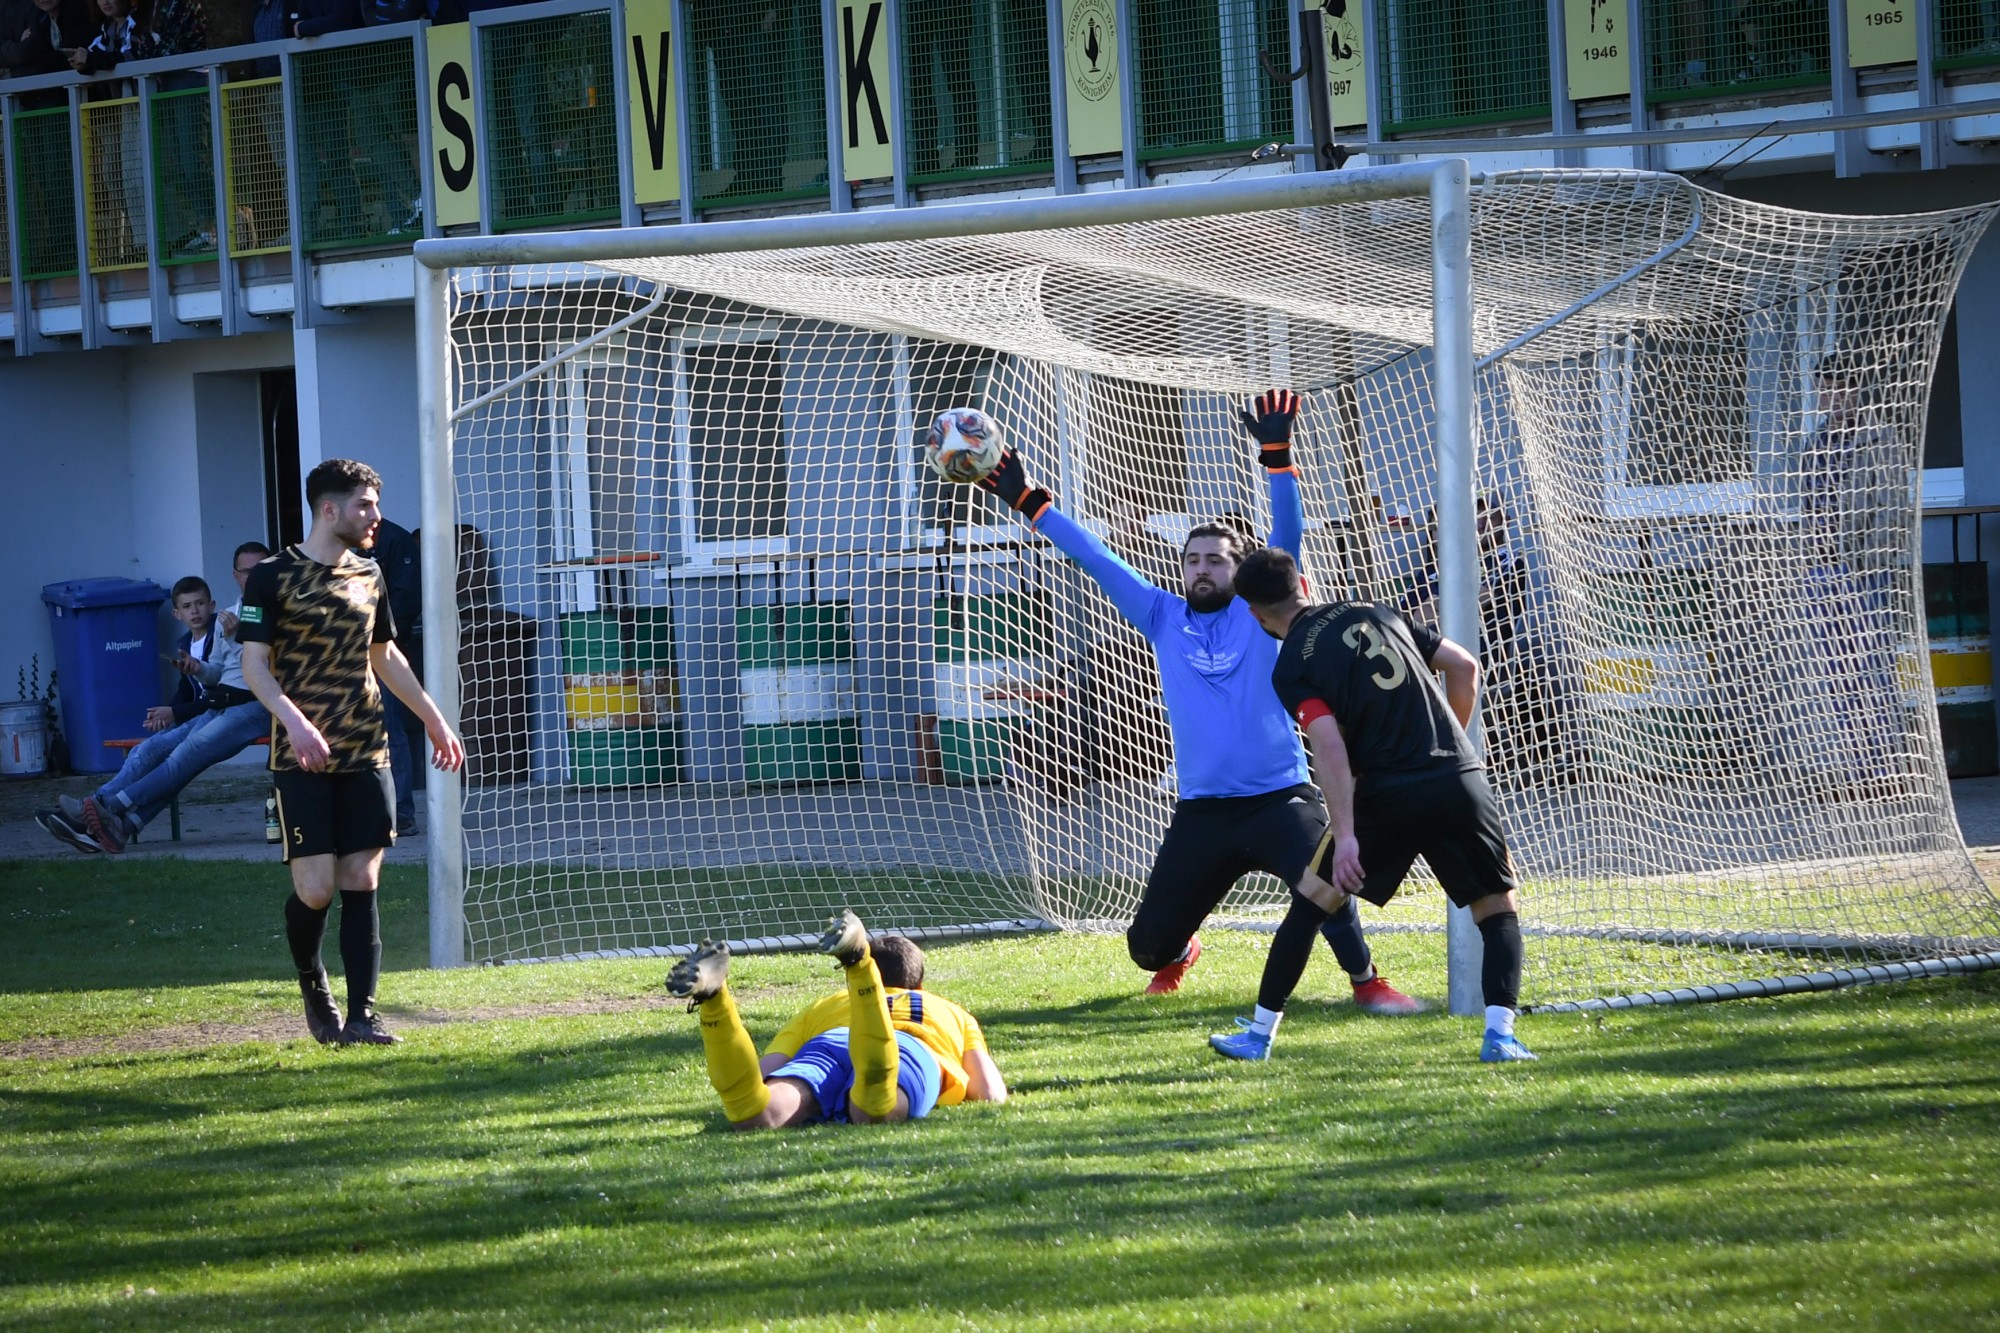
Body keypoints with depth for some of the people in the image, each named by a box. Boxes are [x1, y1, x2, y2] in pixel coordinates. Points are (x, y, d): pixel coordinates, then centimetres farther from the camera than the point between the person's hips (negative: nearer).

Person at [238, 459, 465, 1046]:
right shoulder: (274, 576, -5)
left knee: (361, 883, -1)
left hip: (366, 755, 5)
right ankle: (312, 983, 20)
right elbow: (254, 663, -9)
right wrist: (294, 721, -24)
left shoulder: (368, 575, 13)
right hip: (304, 758, -5)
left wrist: (432, 718, 24)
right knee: (315, 888, -8)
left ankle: (360, 1014, 0)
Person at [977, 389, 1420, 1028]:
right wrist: (1026, 502, 12)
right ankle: (1177, 955, 43)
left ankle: (1367, 980, -11)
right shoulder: (1165, 619, 11)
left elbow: (1288, 533, -6)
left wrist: (1276, 454, -18)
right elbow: (1094, 557, 12)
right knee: (1147, 945, 7)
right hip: (1201, 811, 3)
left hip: (1279, 799, -3)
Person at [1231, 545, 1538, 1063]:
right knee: (1498, 908, 13)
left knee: (1311, 902, 14)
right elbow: (1464, 666, 16)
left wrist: (1345, 836, -17)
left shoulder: (1291, 667, 1)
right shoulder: (1376, 612, 16)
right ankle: (1499, 1033, -7)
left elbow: (1329, 747, -13)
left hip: (1386, 796, -3)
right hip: (1460, 780, 3)